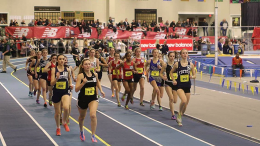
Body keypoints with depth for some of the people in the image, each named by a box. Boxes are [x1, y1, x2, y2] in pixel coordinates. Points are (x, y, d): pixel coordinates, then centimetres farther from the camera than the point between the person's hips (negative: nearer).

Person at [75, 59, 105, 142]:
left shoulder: (95, 74, -1)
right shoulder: (81, 76, -13)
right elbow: (76, 89, -19)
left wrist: (101, 90, 12)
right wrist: (83, 83, -32)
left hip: (93, 98, 1)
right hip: (82, 99, -1)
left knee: (93, 115, -23)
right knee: (82, 117, 19)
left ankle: (93, 136, -14)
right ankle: (81, 132, 50)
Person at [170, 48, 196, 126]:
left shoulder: (190, 64, 2)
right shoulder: (177, 64, -2)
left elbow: (194, 75, 9)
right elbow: (171, 72, 12)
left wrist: (192, 76, -14)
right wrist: (174, 80, -2)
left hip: (187, 86, 3)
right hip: (180, 86, -3)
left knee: (185, 104, 9)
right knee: (184, 101, -26)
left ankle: (179, 117, 34)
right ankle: (179, 115, -1)